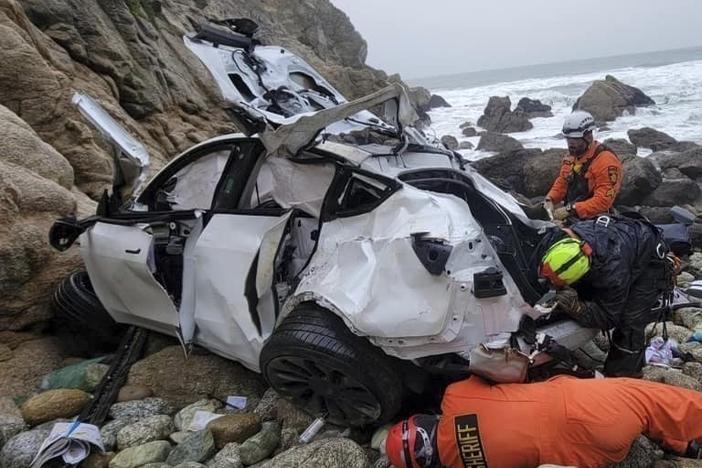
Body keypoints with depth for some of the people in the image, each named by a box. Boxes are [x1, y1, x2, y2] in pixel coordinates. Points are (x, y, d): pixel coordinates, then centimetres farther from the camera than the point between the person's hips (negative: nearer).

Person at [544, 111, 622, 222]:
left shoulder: (606, 160, -15)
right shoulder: (571, 155, 8)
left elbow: (603, 201, -21)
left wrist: (570, 210, -26)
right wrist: (550, 199, -1)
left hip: (593, 218, -7)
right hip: (569, 215, 7)